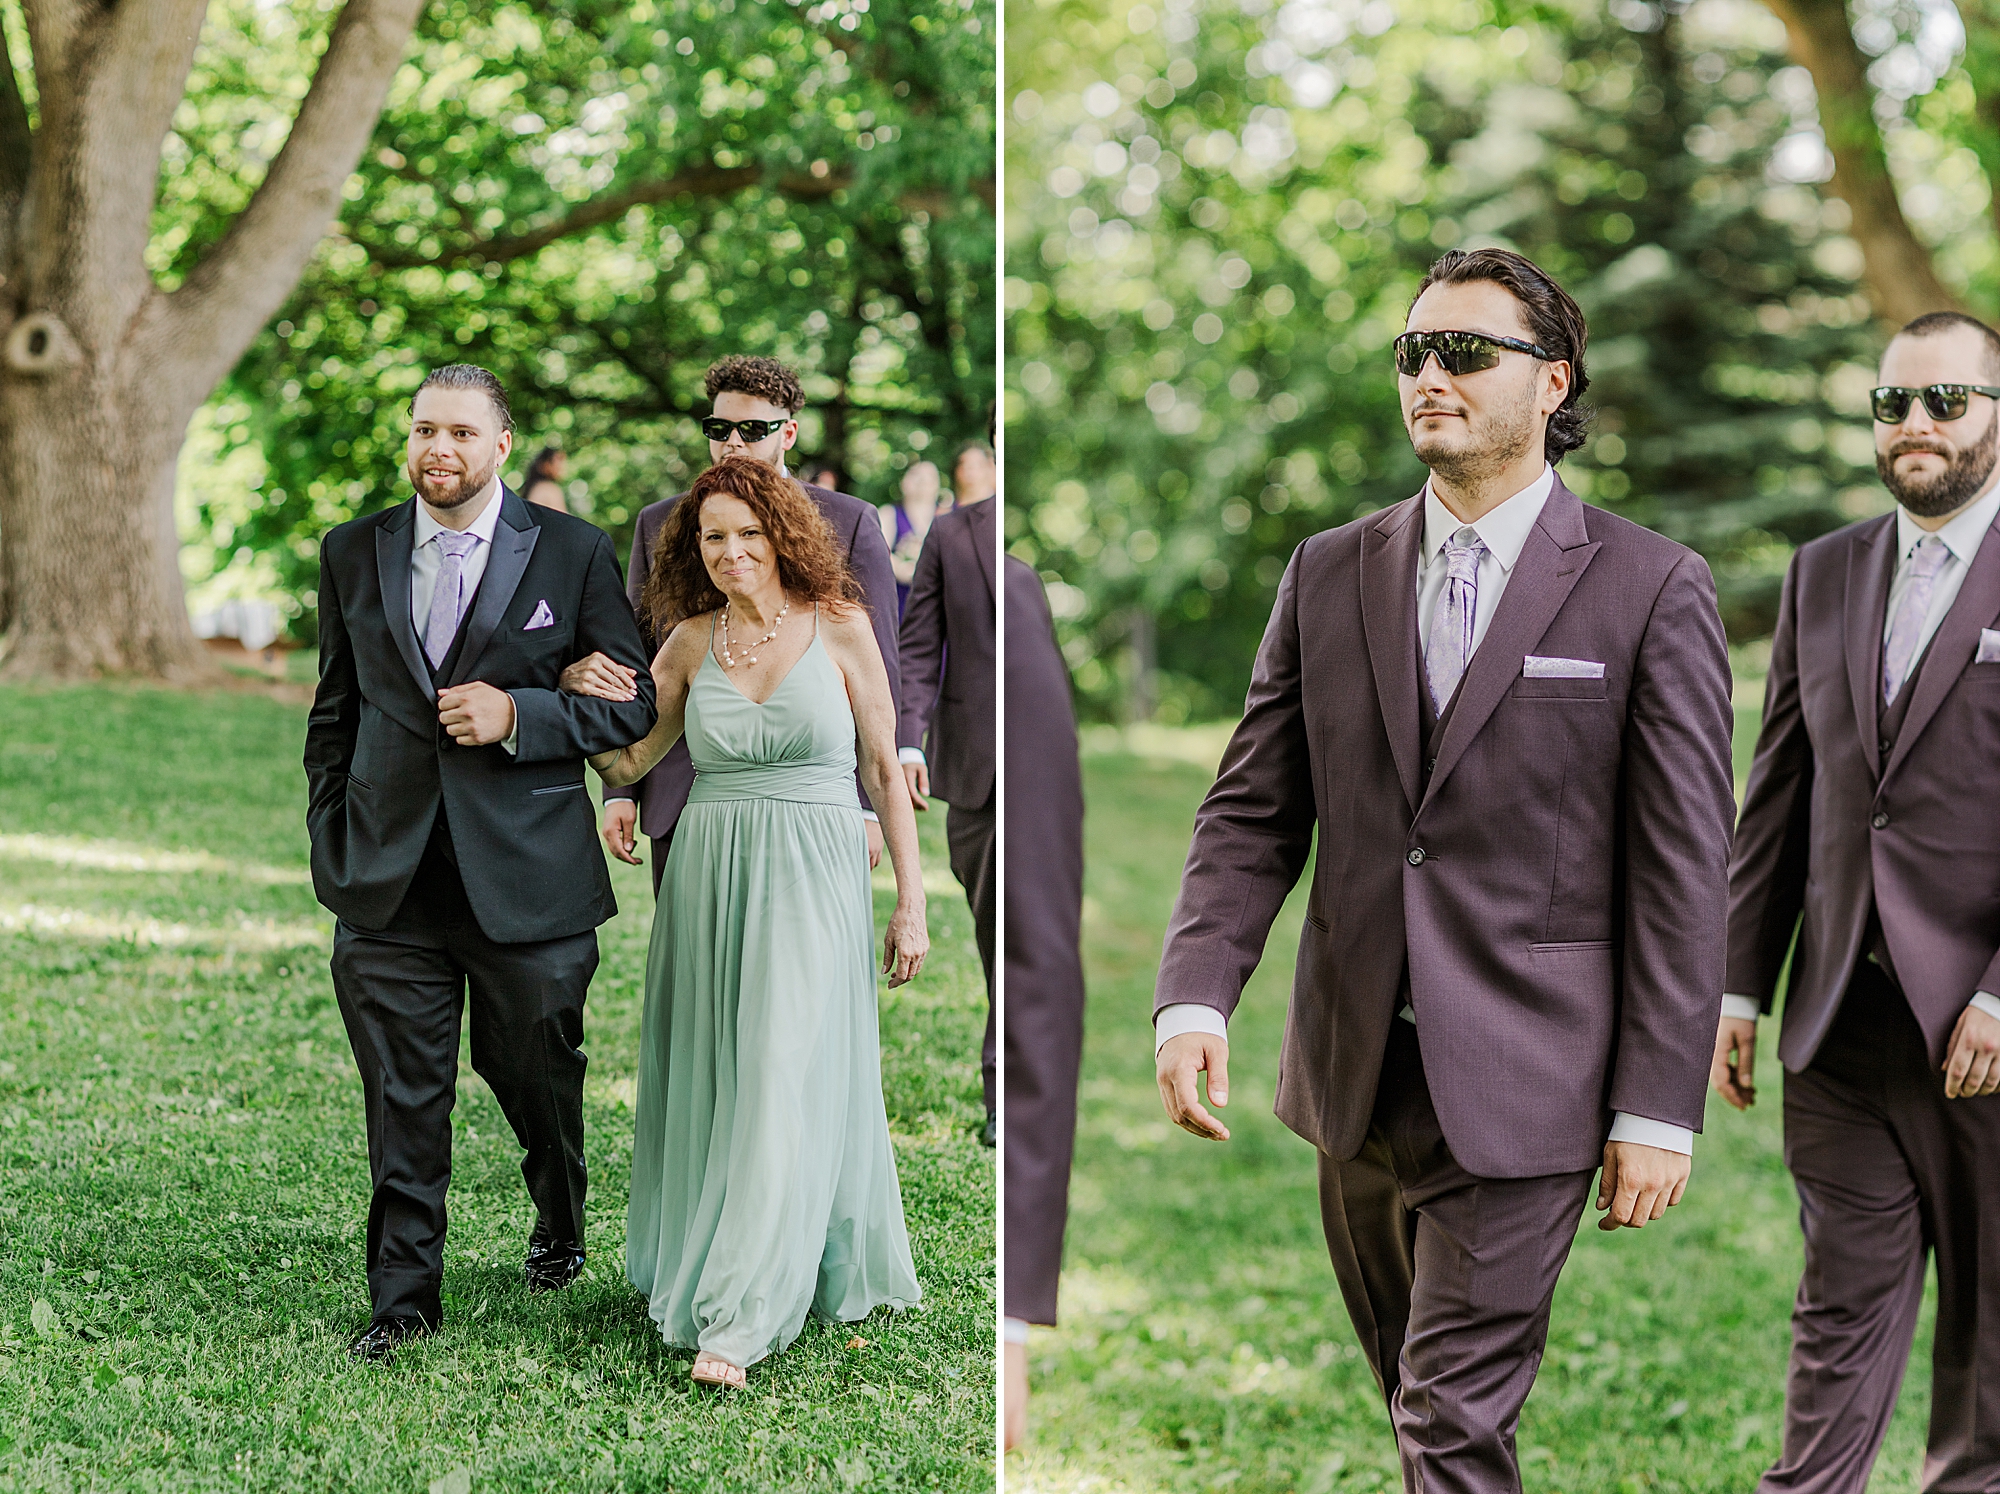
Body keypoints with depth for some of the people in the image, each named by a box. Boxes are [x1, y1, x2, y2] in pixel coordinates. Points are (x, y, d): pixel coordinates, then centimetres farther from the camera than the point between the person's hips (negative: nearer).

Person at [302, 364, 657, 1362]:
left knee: (537, 1076, 13)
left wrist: (519, 715, -14)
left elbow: (636, 703, 0)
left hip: (529, 876, -2)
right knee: (402, 1100, 3)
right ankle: (403, 1296, 13)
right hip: (389, 876, 2)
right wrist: (332, 847, 9)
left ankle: (559, 1230, 41)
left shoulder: (571, 553, -1)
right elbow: (334, 711, 15)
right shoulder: (354, 553, 8)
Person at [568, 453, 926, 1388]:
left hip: (813, 880, -3)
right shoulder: (690, 642, 9)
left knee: (785, 1081, -11)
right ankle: (699, 1266, 24)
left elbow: (884, 766, 3)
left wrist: (911, 899, 0)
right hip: (708, 879, 3)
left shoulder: (840, 627, 1)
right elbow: (625, 759, 11)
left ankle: (742, 1314, -13)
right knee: (708, 1086, 8)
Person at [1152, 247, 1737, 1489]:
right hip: (1357, 1074, 5)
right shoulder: (1328, 575, 7)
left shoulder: (1651, 588, -5)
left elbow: (1684, 868, -6)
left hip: (1520, 1082, -4)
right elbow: (1253, 813, 6)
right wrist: (1196, 998, -10)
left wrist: (1658, 1110, -9)